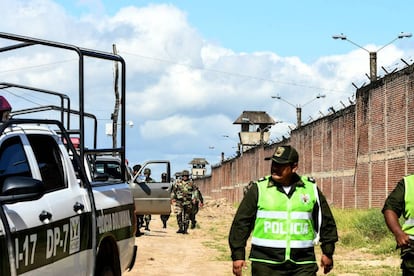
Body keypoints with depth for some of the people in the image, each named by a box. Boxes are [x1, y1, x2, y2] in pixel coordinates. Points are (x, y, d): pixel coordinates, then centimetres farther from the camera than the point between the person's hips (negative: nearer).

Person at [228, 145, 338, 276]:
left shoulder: (311, 189, 7)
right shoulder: (258, 189, 2)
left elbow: (326, 222, 16)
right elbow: (241, 222, 3)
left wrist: (328, 252, 15)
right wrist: (238, 255, -2)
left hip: (302, 265, 1)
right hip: (266, 264, -1)